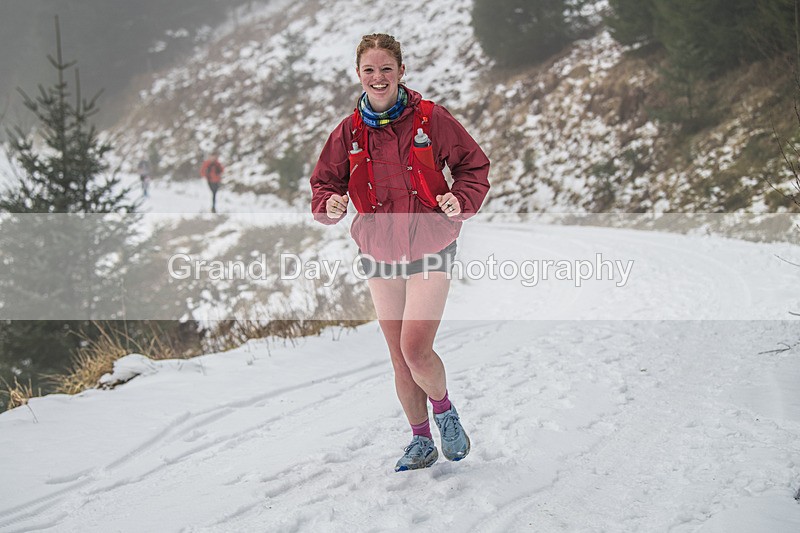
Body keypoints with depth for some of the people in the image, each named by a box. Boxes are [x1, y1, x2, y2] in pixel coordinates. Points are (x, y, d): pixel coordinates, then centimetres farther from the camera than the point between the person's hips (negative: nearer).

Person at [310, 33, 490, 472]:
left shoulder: (431, 119, -8)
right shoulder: (349, 131, 1)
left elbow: (473, 165, 1)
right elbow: (325, 181, 9)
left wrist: (461, 201, -18)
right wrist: (330, 204, -14)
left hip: (429, 252, -4)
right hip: (380, 255, 4)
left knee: (416, 350, -15)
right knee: (399, 358, 10)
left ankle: (444, 410, 16)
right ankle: (421, 442, 28)